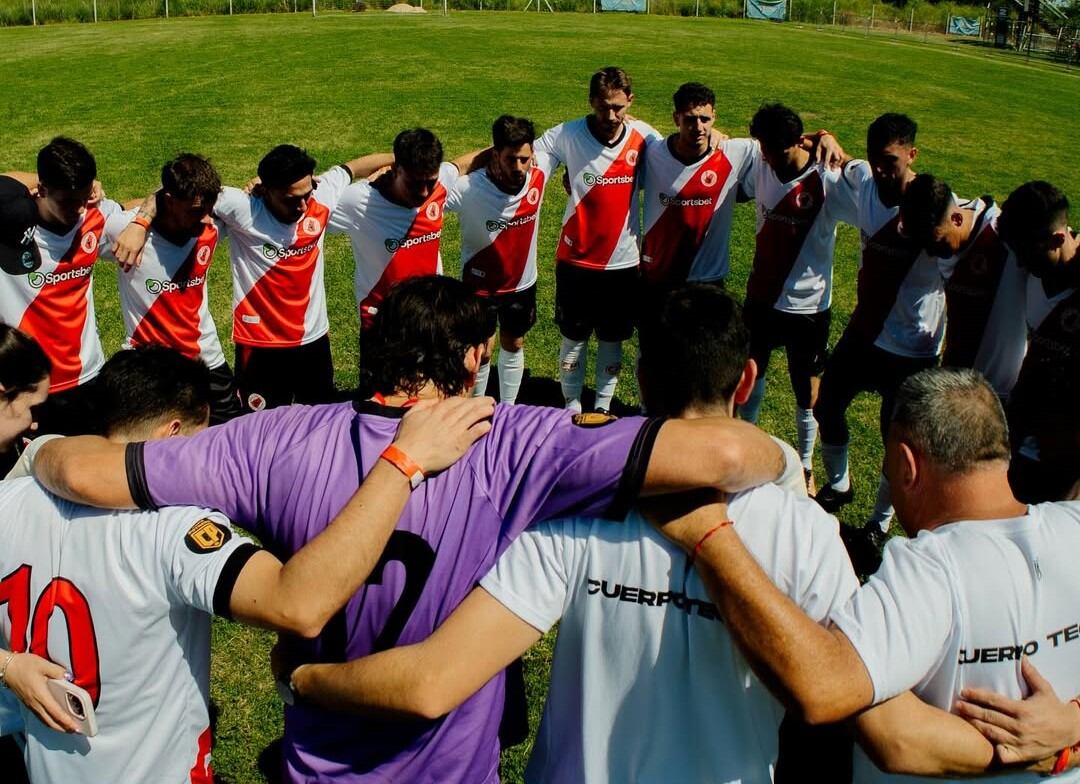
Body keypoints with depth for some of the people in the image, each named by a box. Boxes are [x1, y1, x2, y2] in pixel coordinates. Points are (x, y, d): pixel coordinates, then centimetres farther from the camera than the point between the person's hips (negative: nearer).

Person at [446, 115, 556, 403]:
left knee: (513, 346, 21)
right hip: (480, 285, -4)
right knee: (481, 352, 8)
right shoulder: (467, 188, -32)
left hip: (522, 282, 4)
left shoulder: (539, 172, -21)